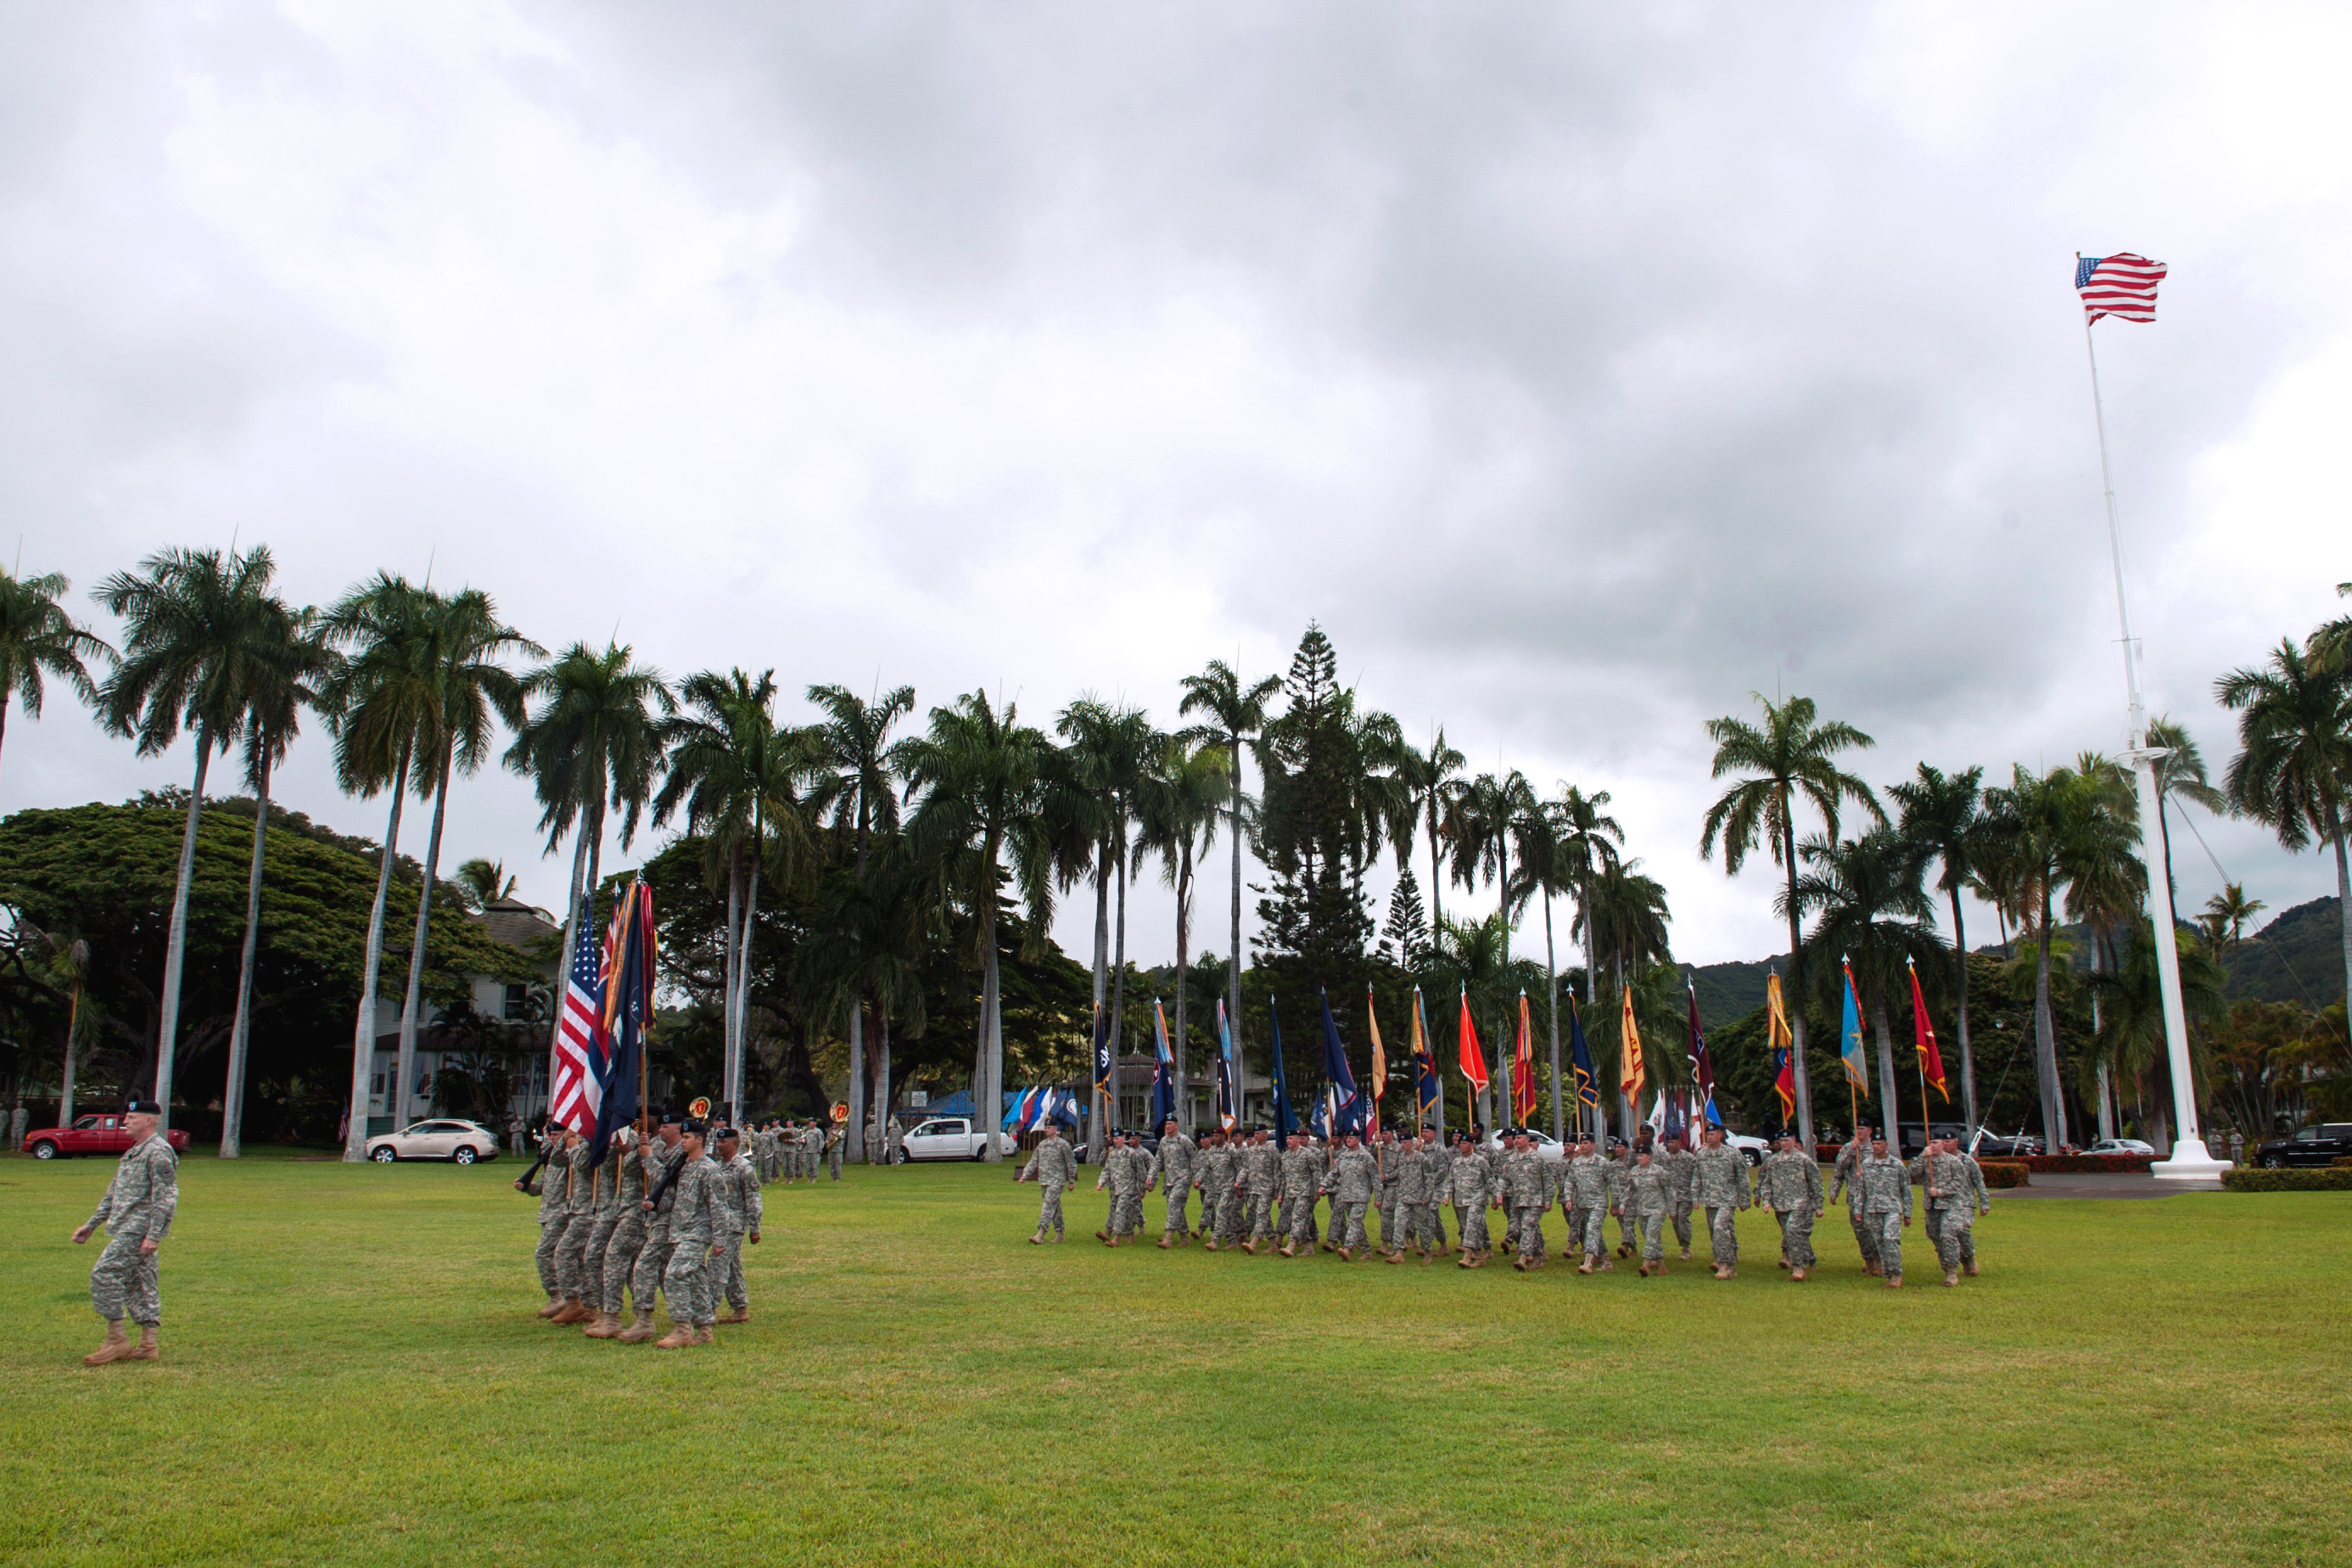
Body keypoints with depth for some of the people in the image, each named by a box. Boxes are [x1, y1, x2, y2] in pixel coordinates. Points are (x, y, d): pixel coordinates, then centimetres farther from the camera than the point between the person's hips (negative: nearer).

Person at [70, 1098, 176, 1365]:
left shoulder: (159, 1152, -14)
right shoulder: (133, 1152, 19)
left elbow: (166, 1198, -19)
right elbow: (113, 1193, 26)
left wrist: (154, 1235, -24)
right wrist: (91, 1224, 23)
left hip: (140, 1230, -10)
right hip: (128, 1228, 10)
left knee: (104, 1273, -12)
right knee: (139, 1283, 9)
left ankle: (116, 1340, -7)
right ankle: (148, 1346, 11)